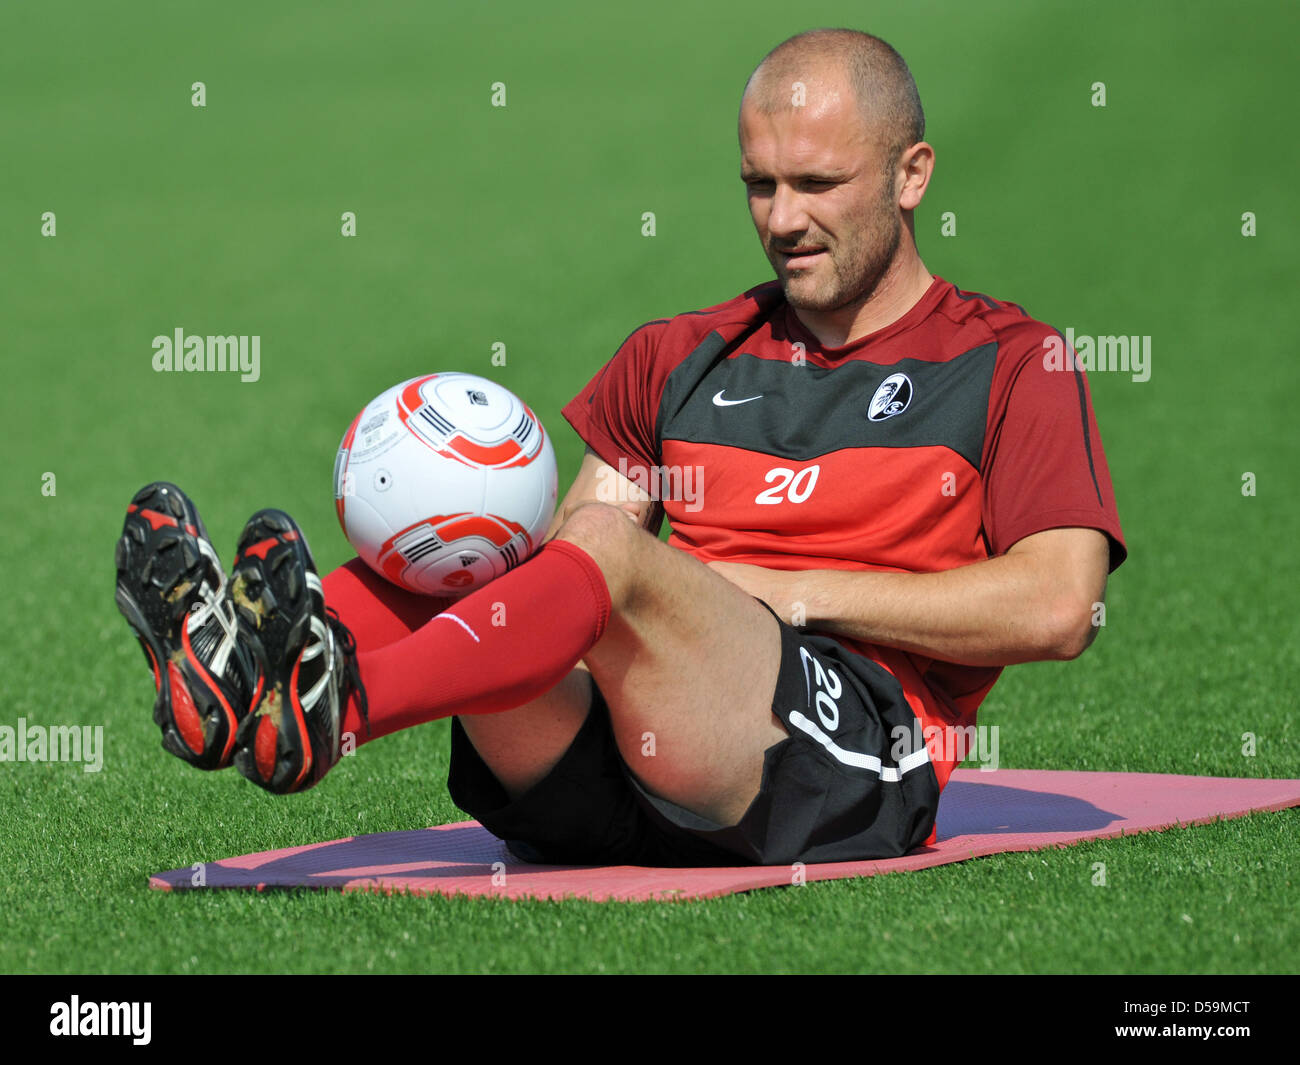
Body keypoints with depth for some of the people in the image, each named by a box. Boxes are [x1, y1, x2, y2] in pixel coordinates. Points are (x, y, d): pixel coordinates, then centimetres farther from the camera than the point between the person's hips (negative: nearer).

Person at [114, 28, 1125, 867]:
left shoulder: (1009, 366, 12)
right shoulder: (680, 357, 27)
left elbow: (1057, 607, -3)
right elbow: (561, 547, 21)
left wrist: (792, 590, -4)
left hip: (855, 765, -5)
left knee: (611, 547, -30)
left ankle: (328, 707, -54)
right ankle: (246, 657, -48)